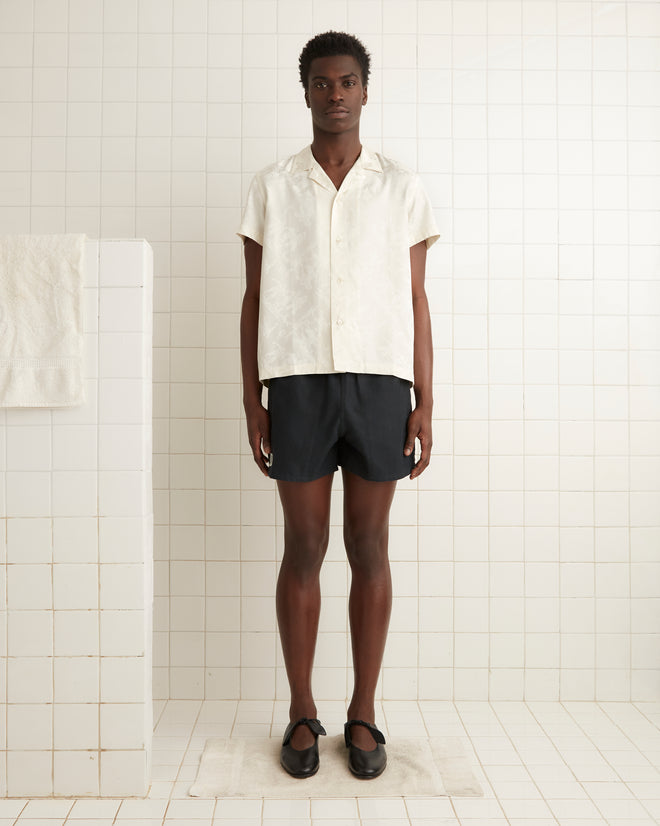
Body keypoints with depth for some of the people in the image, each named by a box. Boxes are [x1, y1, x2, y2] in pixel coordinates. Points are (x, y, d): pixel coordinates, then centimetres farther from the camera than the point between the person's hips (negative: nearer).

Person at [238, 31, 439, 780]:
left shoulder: (401, 189, 9)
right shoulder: (271, 187, 10)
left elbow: (415, 301, 7)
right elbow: (254, 298, 8)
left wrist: (425, 405, 0)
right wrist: (251, 400, 1)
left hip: (379, 382, 1)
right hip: (298, 382, 0)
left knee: (369, 550, 5)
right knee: (302, 550, 4)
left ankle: (363, 716, 19)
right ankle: (301, 715, 20)